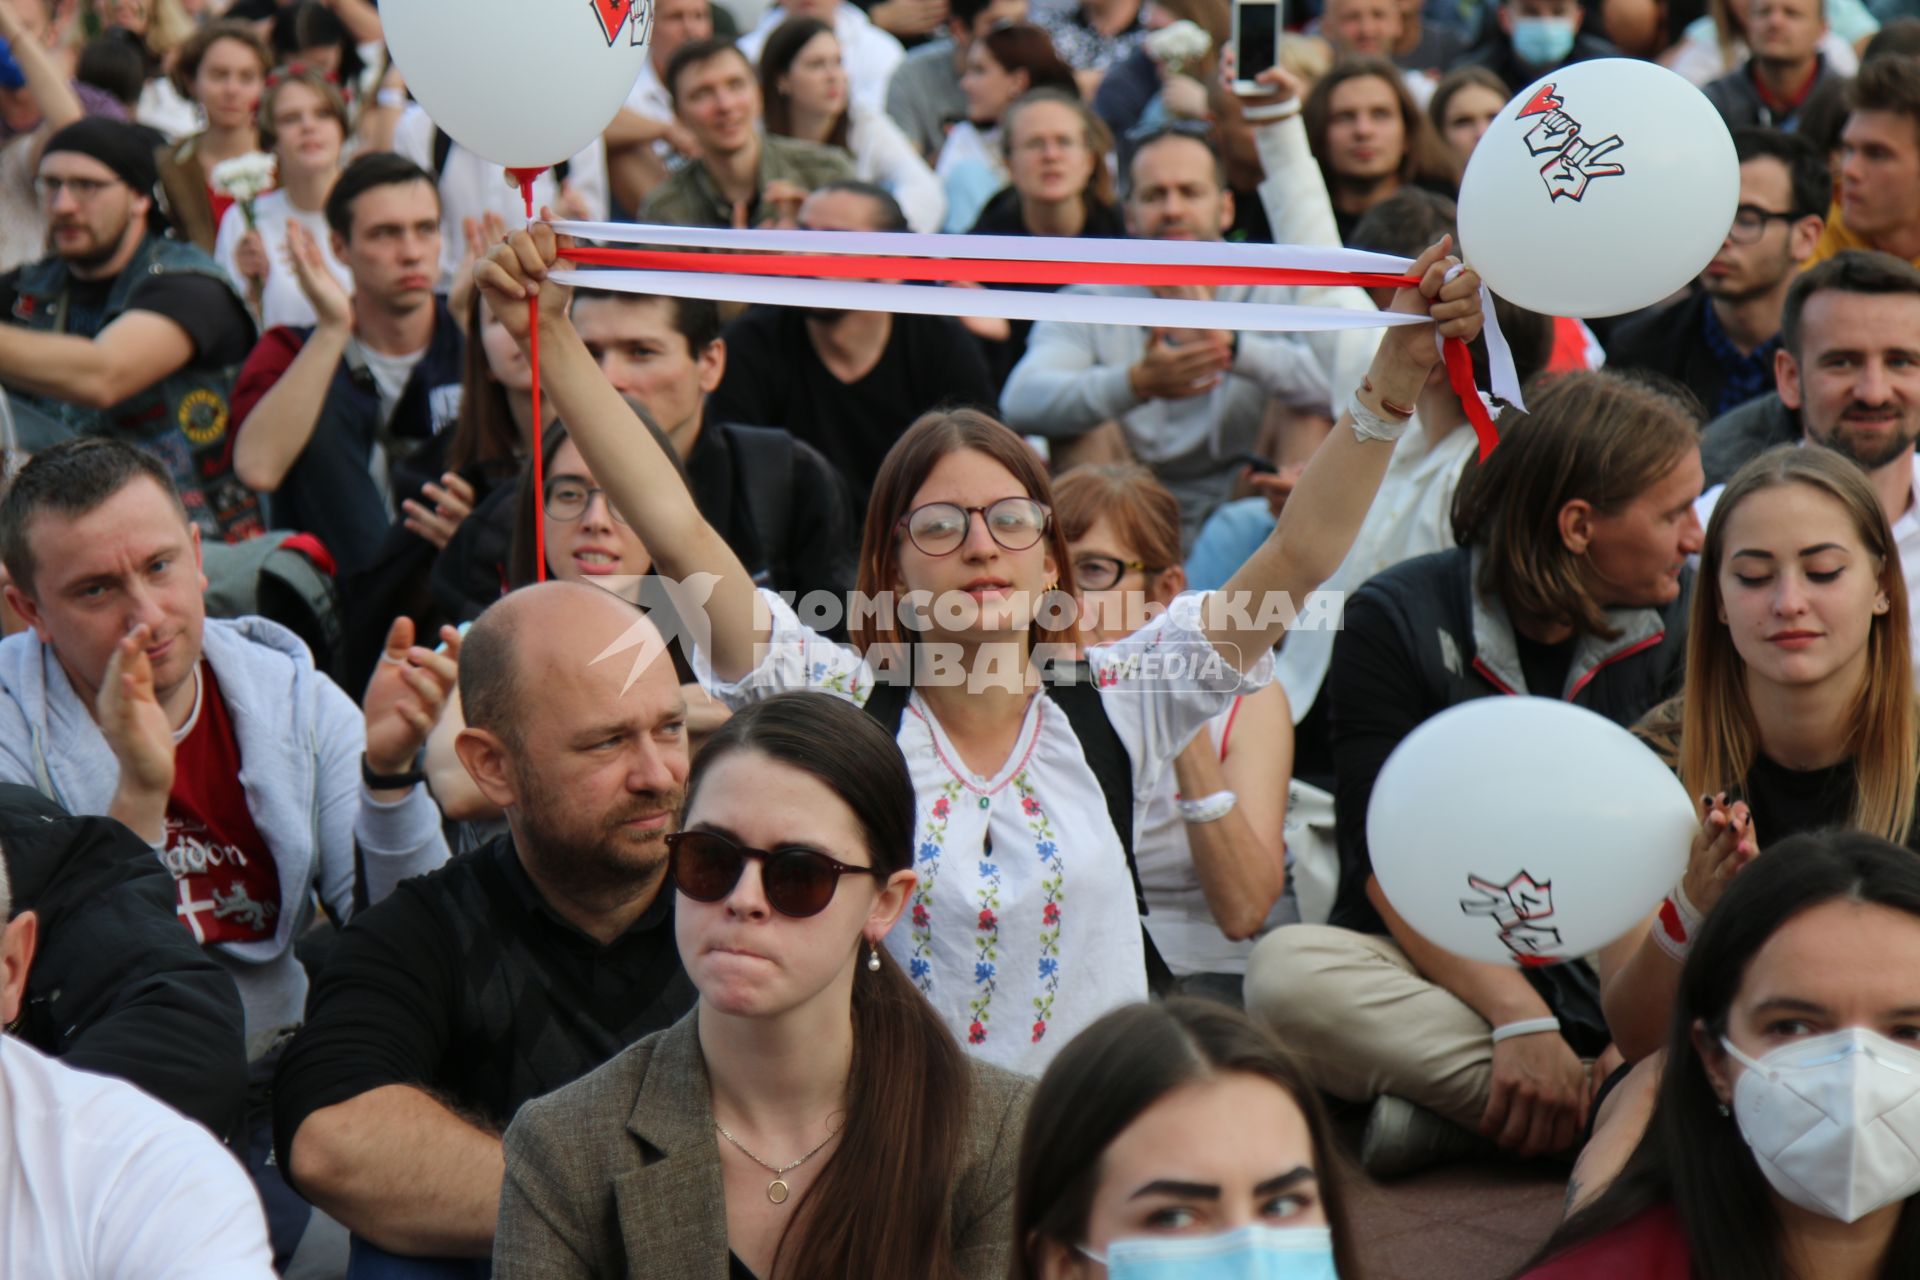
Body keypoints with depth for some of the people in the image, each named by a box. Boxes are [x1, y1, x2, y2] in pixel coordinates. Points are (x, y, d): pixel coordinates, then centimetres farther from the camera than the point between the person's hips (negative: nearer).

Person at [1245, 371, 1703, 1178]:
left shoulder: (1677, 620, 5)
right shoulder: (1397, 619, -6)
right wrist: (1517, 1018, -29)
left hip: (1611, 989, 2)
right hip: (1434, 973, -2)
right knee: (1288, 972, -35)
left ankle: (1455, 1109, -26)